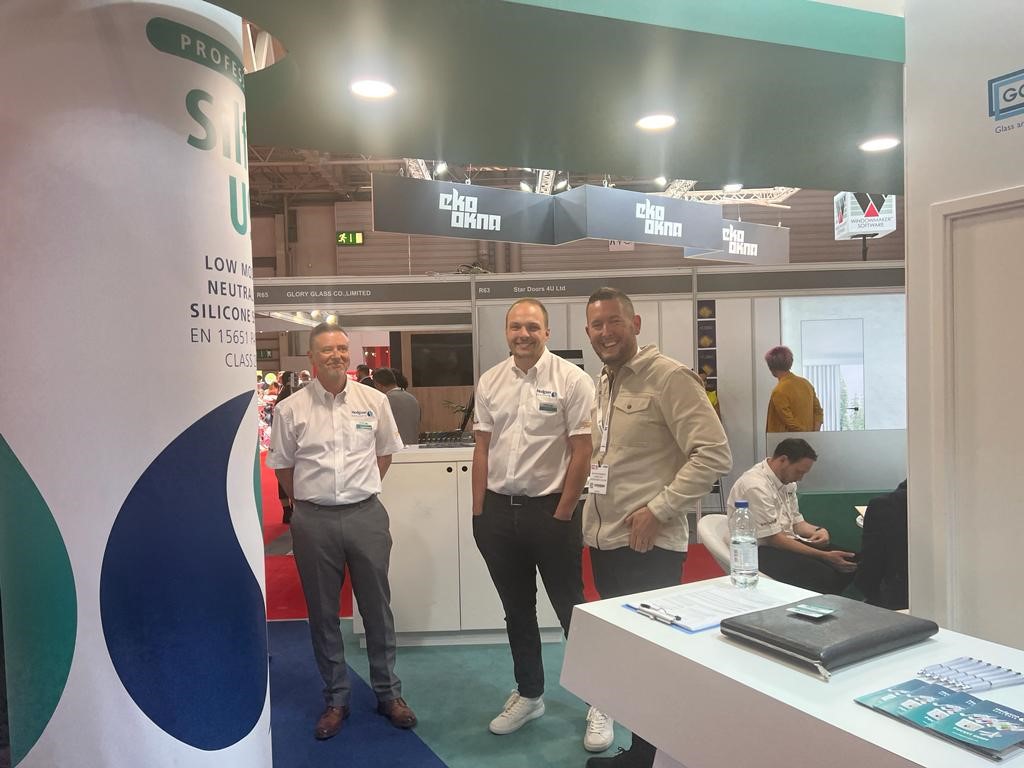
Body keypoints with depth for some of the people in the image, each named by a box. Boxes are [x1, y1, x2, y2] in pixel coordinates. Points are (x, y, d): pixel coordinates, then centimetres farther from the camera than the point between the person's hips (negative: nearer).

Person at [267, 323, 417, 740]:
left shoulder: (374, 401, 1)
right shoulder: (291, 409, -2)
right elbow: (282, 466, 8)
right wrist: (310, 502, 8)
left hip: (366, 515, 1)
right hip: (313, 521, 0)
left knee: (377, 607, 10)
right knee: (323, 613, 11)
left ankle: (388, 693, 27)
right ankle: (335, 699, 28)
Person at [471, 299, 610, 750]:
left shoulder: (571, 380, -8)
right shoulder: (489, 382, 6)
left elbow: (582, 453, -9)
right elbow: (482, 449, 8)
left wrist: (562, 514, -11)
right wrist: (478, 510, 5)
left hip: (549, 509, -4)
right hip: (497, 509, 5)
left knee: (572, 609, 5)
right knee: (517, 610, 17)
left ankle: (598, 704, 23)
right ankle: (528, 695, 34)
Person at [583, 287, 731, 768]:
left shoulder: (668, 376, -13)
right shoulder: (604, 383, 13)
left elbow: (714, 454, -19)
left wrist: (659, 509, -20)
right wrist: (594, 519, 14)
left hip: (649, 548, -8)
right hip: (604, 543, 8)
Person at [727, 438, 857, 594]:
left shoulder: (788, 481, 7)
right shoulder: (756, 486, -22)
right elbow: (774, 539, -21)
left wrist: (818, 530, -6)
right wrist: (825, 556, -20)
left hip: (787, 542, 9)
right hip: (762, 551, -9)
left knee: (848, 562, -7)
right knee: (823, 576, -29)